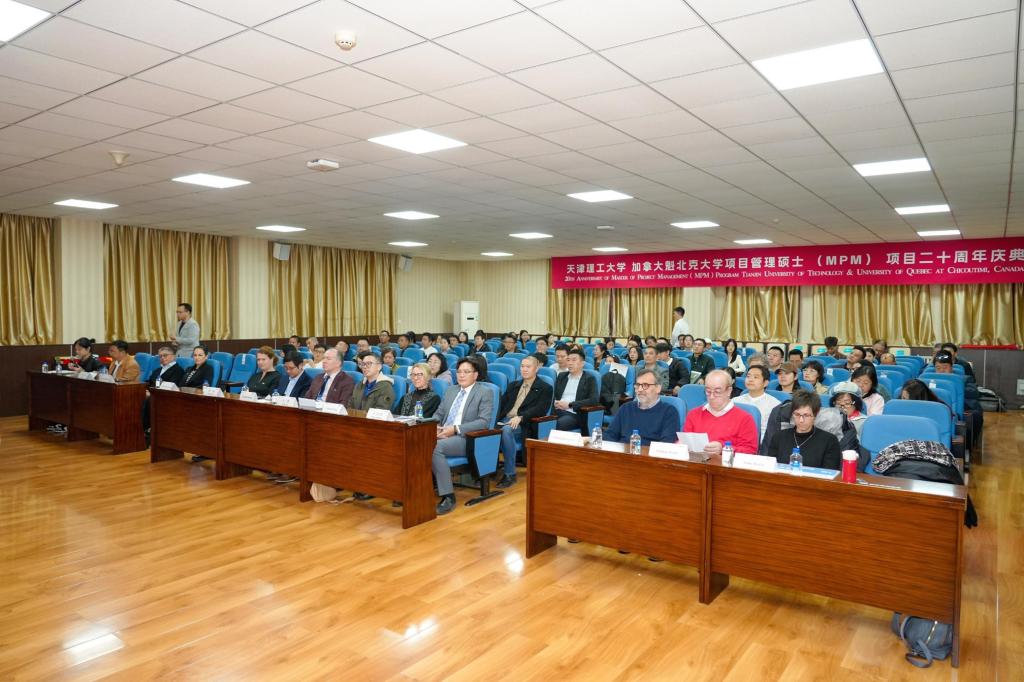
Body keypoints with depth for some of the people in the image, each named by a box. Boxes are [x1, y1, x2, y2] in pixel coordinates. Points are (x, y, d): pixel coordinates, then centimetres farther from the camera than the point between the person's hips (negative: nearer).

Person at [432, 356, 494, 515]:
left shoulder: (485, 392, 2)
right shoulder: (450, 390, 21)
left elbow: (484, 421, -9)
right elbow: (439, 414, 22)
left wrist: (456, 429, -17)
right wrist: (435, 426, -3)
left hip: (466, 439, -5)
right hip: (443, 435, 6)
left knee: (436, 447, -33)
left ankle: (448, 496, -25)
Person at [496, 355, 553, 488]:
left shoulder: (544, 388, 10)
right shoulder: (513, 385, 27)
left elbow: (540, 409, -6)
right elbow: (502, 403, 16)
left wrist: (520, 417, -21)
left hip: (524, 423, -4)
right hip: (505, 419, 4)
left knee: (506, 430, -37)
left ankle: (510, 474, -29)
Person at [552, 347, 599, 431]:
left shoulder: (589, 379, 6)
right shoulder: (561, 376, 21)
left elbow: (594, 400, -7)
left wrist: (569, 405, -13)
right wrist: (555, 402, -4)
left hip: (573, 414, -3)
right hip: (557, 411, 4)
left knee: (560, 423, -37)